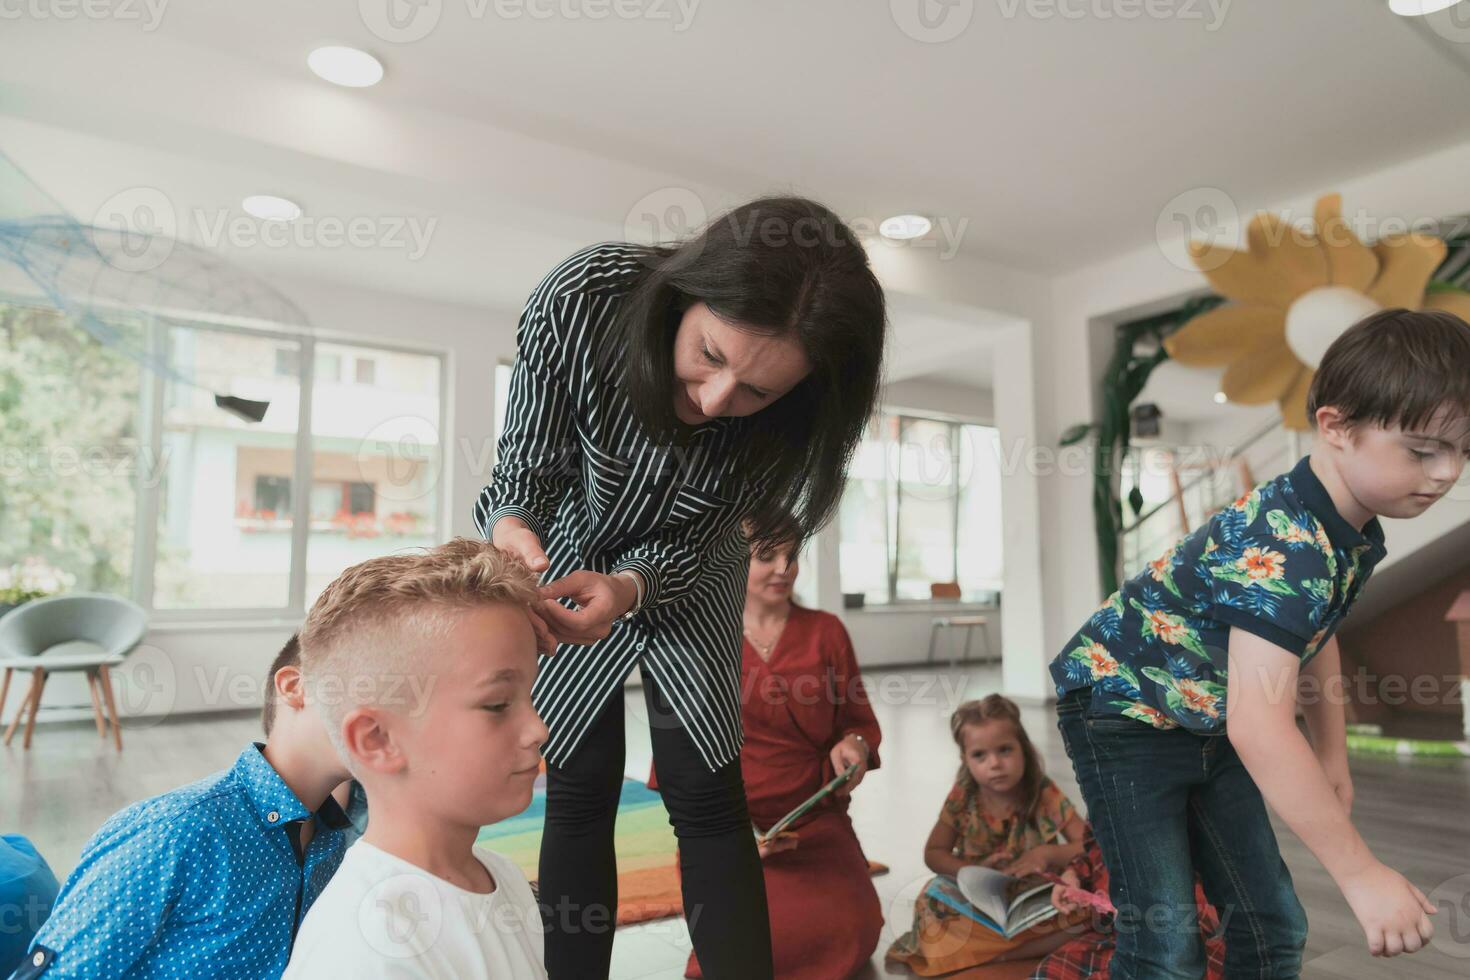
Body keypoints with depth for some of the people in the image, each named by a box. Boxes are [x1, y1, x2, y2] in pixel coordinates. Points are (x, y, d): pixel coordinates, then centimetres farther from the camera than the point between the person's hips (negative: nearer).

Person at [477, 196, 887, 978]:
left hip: (685, 577, 1)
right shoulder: (579, 298, -33)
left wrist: (627, 589, -39)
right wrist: (509, 528, -44)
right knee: (579, 794, 4)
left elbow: (691, 546, -18)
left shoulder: (797, 410, -28)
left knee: (708, 802, 1)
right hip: (570, 560, 0)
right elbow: (526, 469, -22)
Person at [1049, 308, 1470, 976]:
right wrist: (1360, 872, -33)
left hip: (1208, 723, 9)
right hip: (1123, 711, -9)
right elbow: (1260, 725, -40)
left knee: (1274, 925, 13)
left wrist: (1332, 757, 19)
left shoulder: (1354, 534, -2)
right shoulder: (1283, 547, -33)